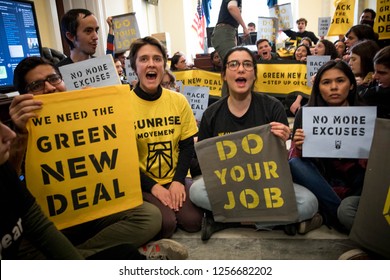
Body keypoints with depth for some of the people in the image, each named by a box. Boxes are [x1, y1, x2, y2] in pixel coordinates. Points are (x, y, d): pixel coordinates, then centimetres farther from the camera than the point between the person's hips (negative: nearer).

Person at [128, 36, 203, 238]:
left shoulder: (178, 100, 1)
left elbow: (187, 146, 3)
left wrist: (178, 180, -10)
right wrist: (152, 186, -14)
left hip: (175, 179, 3)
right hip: (142, 182, -2)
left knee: (193, 221, -17)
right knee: (165, 224, -23)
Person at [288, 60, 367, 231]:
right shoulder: (305, 114, -2)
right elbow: (294, 157, -1)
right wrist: (298, 147, -24)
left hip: (354, 186, -1)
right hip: (318, 180, 1)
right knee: (295, 164, -30)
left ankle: (325, 215, -7)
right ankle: (338, 215, -21)